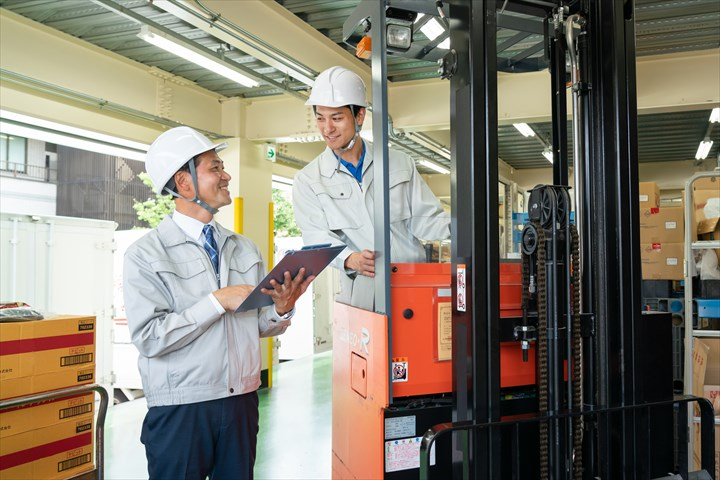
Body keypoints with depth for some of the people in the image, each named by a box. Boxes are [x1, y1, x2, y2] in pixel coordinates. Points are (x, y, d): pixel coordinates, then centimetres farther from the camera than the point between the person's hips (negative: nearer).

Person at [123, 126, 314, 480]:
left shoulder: (245, 249, 8)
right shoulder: (146, 255, -7)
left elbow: (262, 325, 9)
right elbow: (148, 336, -17)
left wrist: (282, 309, -12)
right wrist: (218, 302, -18)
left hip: (242, 402, 4)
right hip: (181, 409, -4)